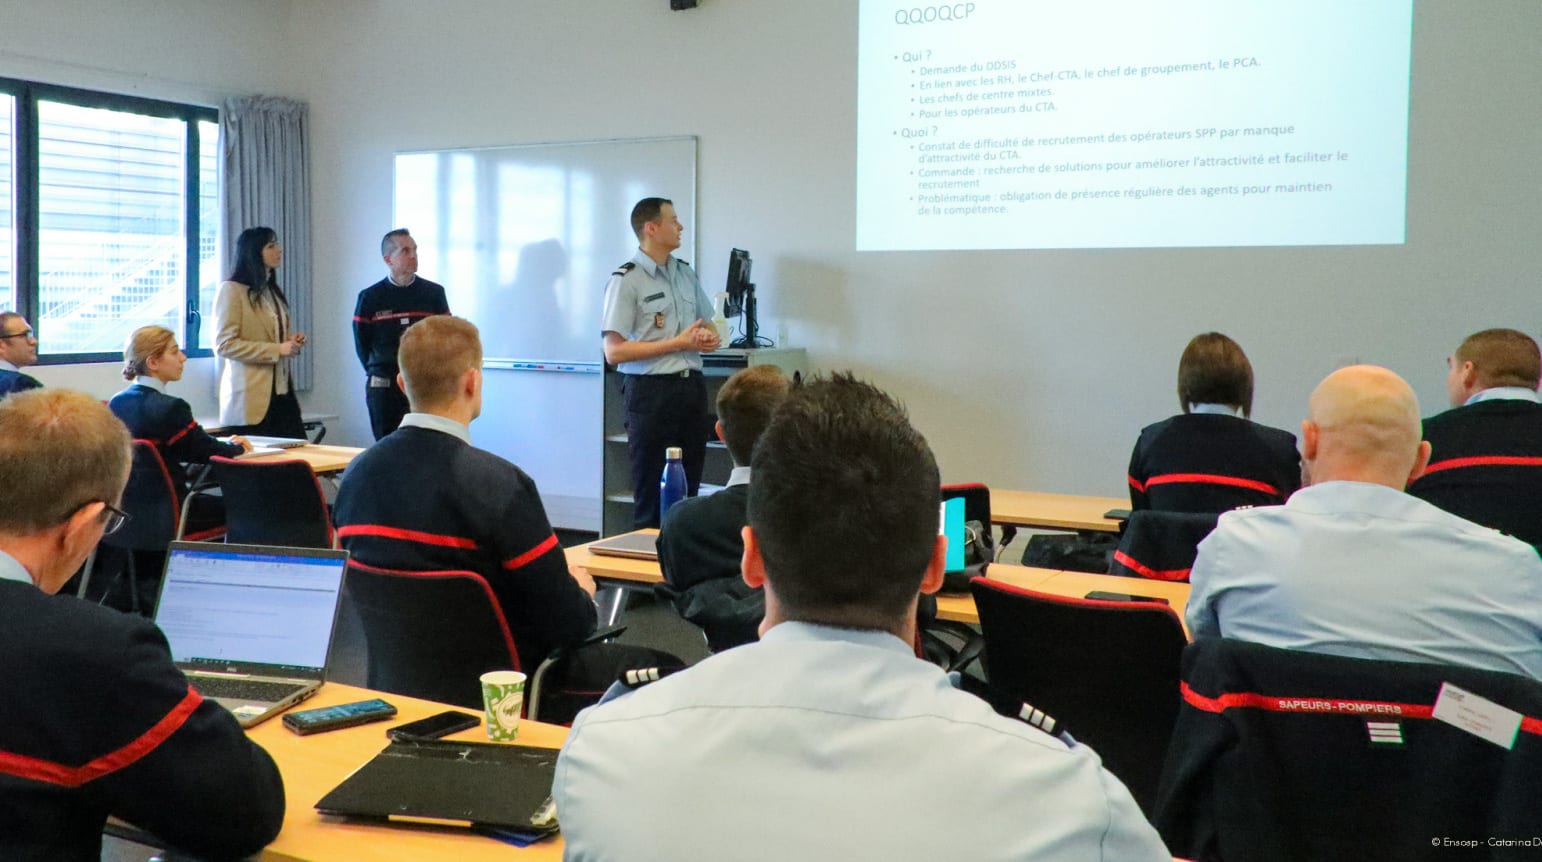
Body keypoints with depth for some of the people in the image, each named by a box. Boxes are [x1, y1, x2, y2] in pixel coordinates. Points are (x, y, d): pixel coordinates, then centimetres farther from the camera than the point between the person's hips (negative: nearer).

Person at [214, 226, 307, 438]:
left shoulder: (273, 291, 20)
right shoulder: (231, 290, -5)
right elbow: (224, 344, -13)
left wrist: (292, 341, 9)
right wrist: (277, 349, -17)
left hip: (282, 392, 7)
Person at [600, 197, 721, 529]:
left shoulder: (685, 273, 14)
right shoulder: (626, 280, -7)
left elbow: (706, 325, 27)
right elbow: (614, 351, -14)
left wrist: (710, 338, 1)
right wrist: (680, 343, -16)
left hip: (690, 386, 6)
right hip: (651, 390, -6)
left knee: (688, 488, 9)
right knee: (652, 492, 0)